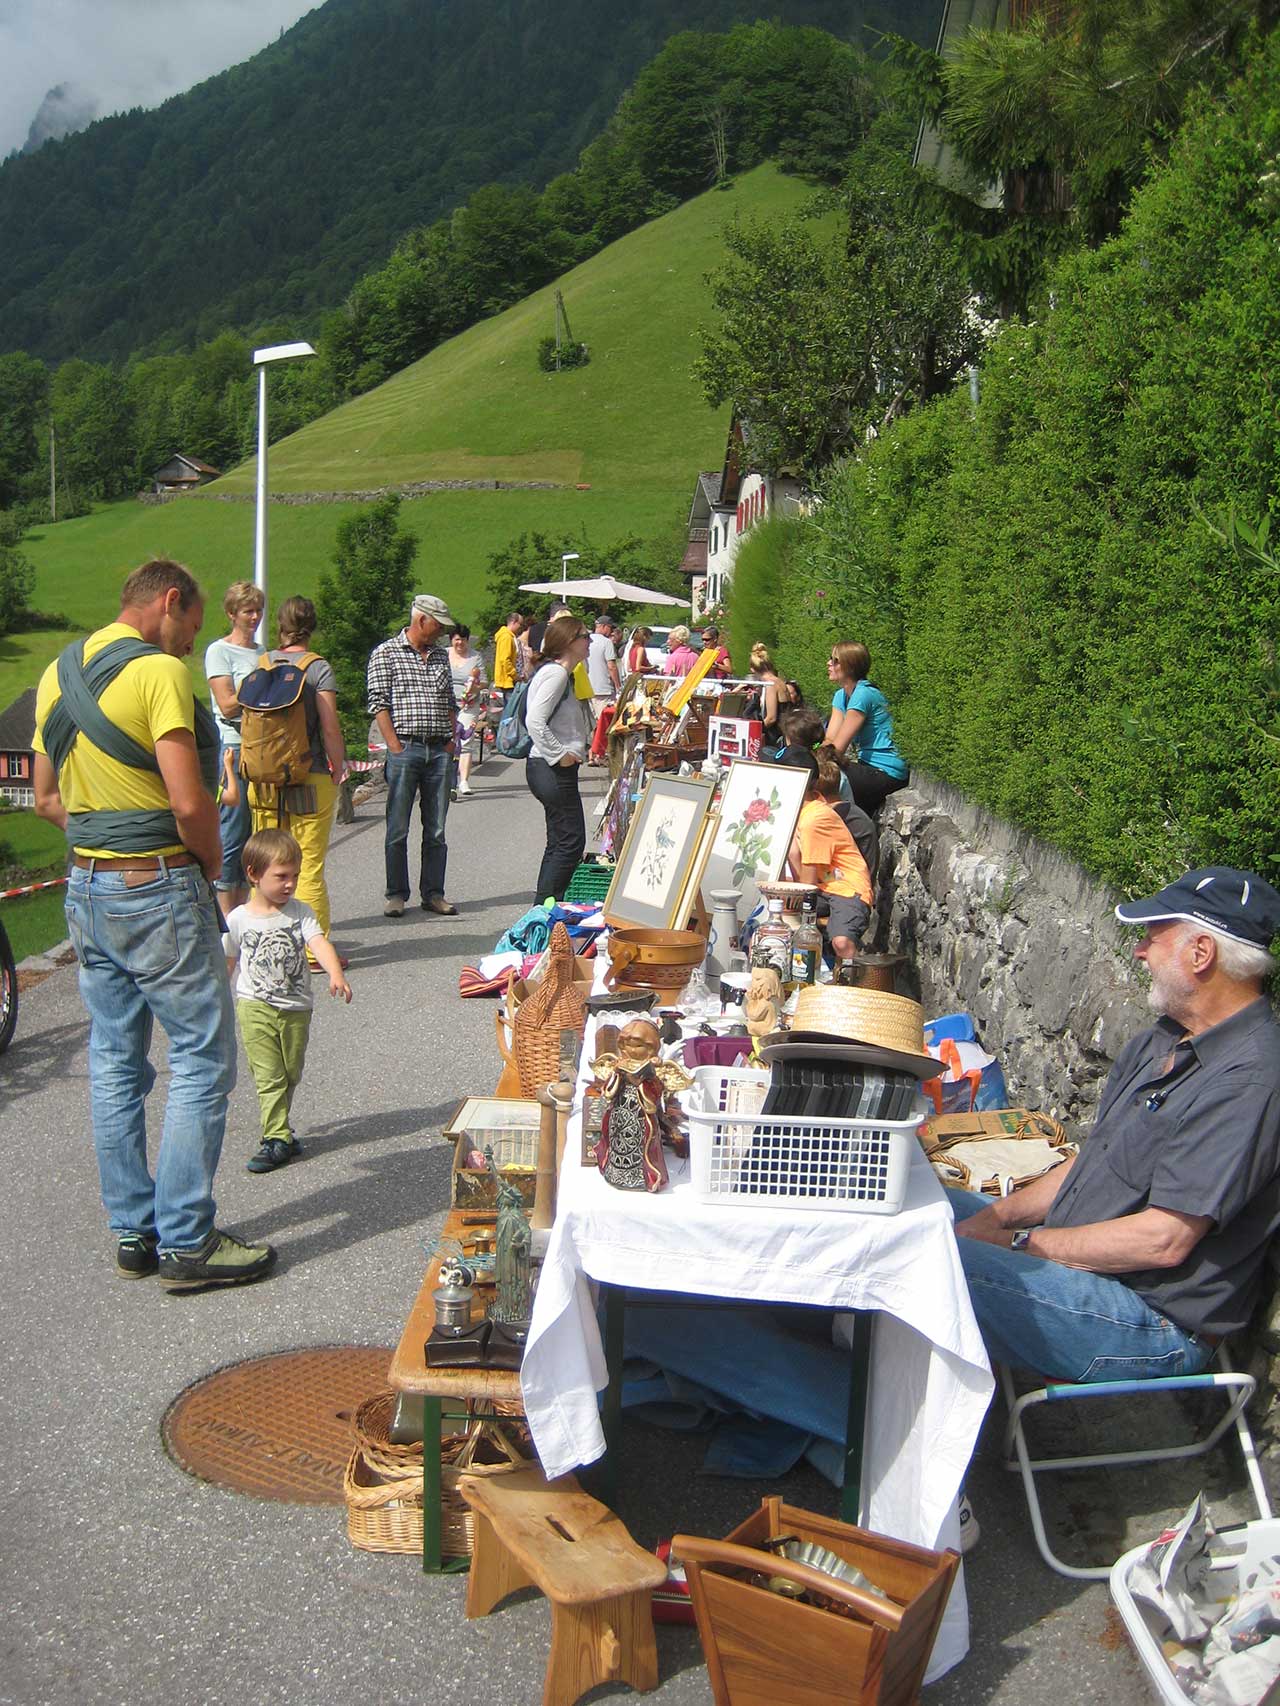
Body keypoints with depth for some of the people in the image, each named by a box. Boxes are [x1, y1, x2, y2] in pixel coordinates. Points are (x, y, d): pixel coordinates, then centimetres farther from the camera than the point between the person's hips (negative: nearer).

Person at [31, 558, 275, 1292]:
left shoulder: (59, 674, 11)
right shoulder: (159, 671, -15)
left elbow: (48, 798, 17)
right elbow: (190, 802, -22)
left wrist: (100, 841, 13)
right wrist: (211, 860, -5)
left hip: (86, 889, 9)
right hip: (157, 890, -8)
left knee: (115, 1061, 13)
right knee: (204, 1058, 0)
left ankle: (132, 1232, 22)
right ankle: (186, 1242, 3)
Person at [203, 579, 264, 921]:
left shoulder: (264, 654, 20)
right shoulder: (219, 651, -1)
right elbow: (228, 705, -11)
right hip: (233, 748, -7)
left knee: (253, 837, 8)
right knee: (231, 836, -6)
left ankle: (242, 910, 16)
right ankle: (227, 920, -2)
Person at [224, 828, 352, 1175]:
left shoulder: (300, 912, -1)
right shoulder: (239, 919, -3)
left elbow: (319, 943, -17)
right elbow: (226, 965, 8)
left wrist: (335, 973, -35)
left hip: (296, 1009, 2)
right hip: (255, 1009, -2)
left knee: (290, 1076, 12)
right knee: (270, 1077, -7)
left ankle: (276, 1129, 30)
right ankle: (279, 1138, -3)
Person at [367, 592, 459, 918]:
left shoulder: (441, 657, 18)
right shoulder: (386, 653, 0)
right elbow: (379, 703, -5)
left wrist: (451, 740, 9)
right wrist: (395, 746, -11)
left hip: (439, 751, 5)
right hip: (405, 748, -5)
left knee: (436, 829, 6)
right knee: (398, 828, 0)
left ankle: (433, 893, 13)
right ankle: (396, 894, 7)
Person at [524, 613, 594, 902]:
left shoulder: (562, 673, 17)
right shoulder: (555, 672, -15)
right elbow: (535, 721, -26)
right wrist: (560, 755, -21)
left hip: (558, 770, 11)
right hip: (553, 770, -11)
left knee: (559, 843, 15)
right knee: (571, 842, -8)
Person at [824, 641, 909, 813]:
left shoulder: (863, 694, -18)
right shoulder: (841, 695, 12)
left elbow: (838, 747, -18)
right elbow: (830, 739, 3)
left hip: (886, 773, -9)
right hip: (869, 766, 9)